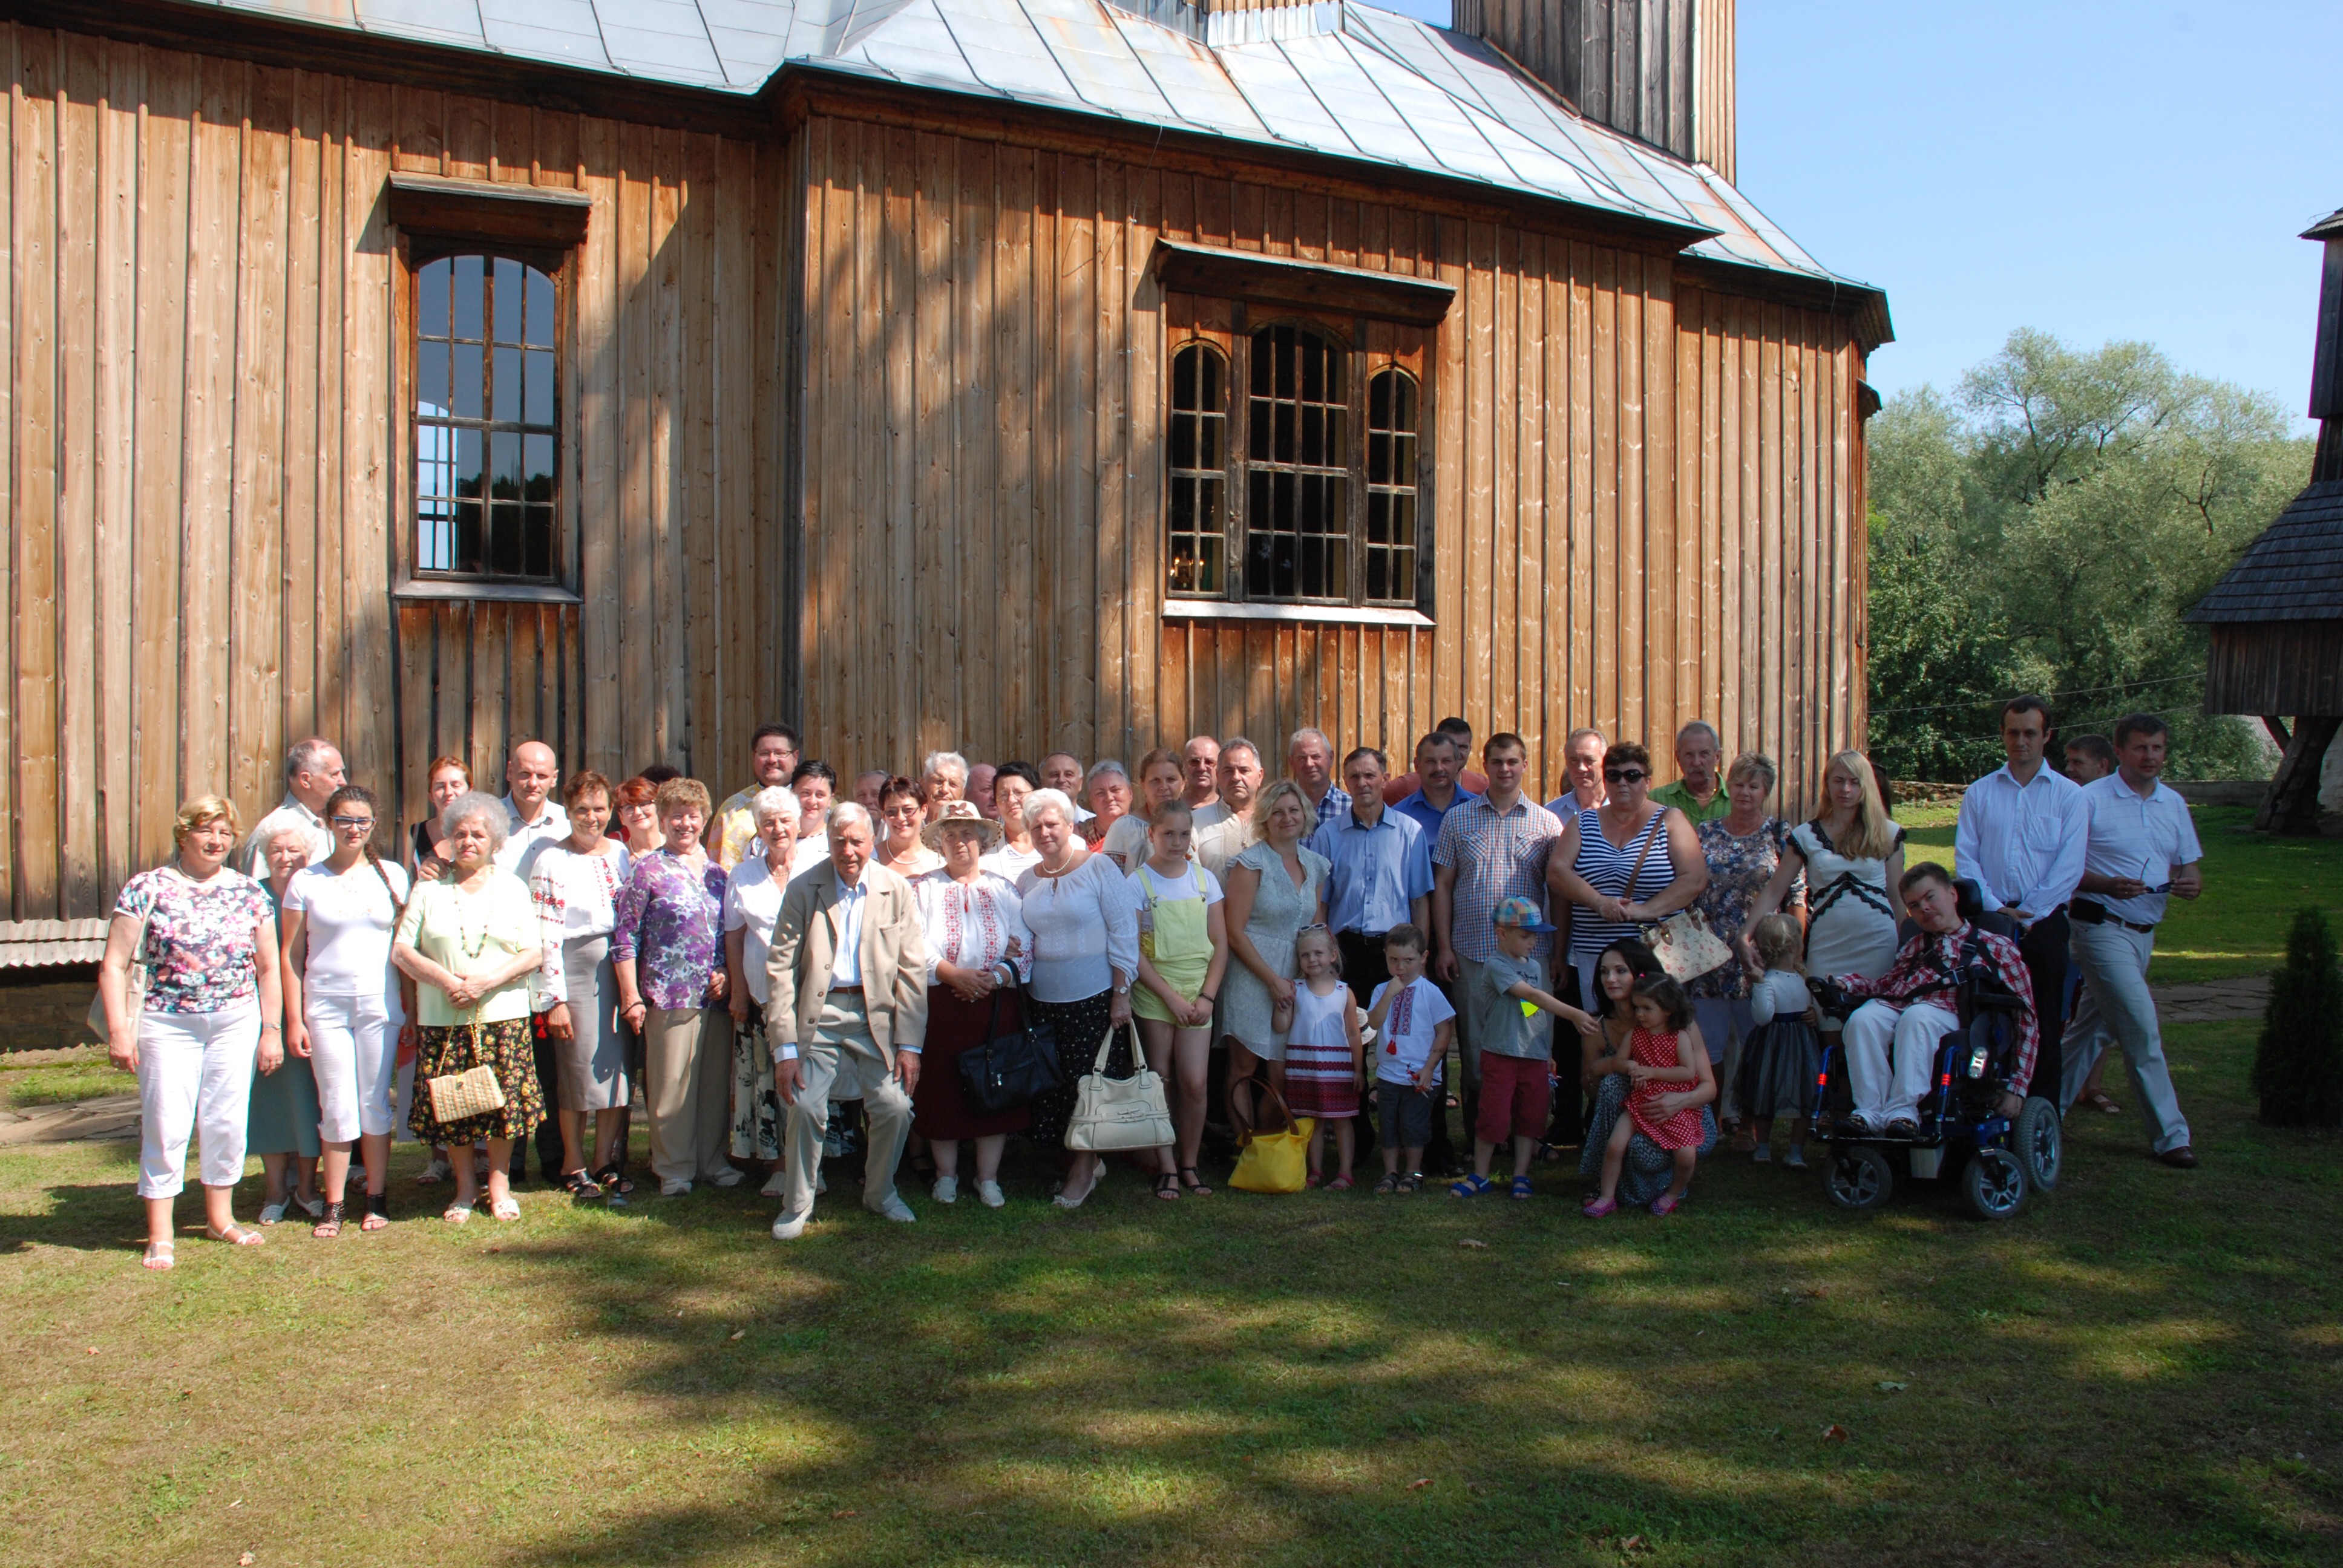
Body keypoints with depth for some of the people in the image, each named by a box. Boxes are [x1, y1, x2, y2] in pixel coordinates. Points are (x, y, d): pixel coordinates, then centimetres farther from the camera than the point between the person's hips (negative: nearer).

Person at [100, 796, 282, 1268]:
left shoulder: (249, 893, 6)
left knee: (227, 1122, 8)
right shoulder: (146, 889, -3)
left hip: (237, 1022, 3)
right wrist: (118, 1030, -10)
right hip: (168, 1025, -3)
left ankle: (221, 1217, 24)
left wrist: (272, 1029, 7)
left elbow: (269, 967, 10)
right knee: (166, 1126, -1)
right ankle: (160, 1235, 9)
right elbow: (114, 966, -4)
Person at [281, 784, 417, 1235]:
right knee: (337, 1109, 1)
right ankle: (333, 1206, 11)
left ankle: (376, 1199, 15)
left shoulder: (392, 876, 6)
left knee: (377, 1105, 5)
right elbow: (291, 954, 3)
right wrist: (294, 1019, -1)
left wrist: (411, 1012, 3)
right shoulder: (305, 881, 2)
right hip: (325, 1007, -1)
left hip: (381, 1007, 1)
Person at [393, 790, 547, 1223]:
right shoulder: (429, 890, 9)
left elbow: (534, 953, 2)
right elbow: (401, 950, 3)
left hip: (503, 1014, 0)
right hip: (442, 1018, 1)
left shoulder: (512, 888, 9)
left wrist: (487, 981, -12)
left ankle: (499, 1180, 14)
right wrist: (445, 979, -12)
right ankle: (465, 1184, 18)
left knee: (505, 1096, -2)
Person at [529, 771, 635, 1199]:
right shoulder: (551, 860, -4)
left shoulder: (621, 854, 9)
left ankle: (604, 1159, 19)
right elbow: (546, 935, -8)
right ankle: (574, 1164, 18)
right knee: (579, 1069, 2)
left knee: (619, 1067, 6)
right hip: (576, 969, -4)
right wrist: (554, 998, -12)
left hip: (623, 968, 4)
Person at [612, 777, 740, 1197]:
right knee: (671, 1085, 1)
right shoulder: (647, 871, -1)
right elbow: (625, 938, -4)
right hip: (670, 997, -4)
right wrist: (630, 998, -10)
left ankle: (712, 1161, 21)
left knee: (716, 1083, 9)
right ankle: (673, 1169, 12)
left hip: (717, 998, 4)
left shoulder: (717, 872, 13)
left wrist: (727, 975, 3)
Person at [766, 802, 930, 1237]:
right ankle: (797, 1205, 15)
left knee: (896, 1107, -5)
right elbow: (780, 967, -5)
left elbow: (912, 969, 1)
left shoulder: (897, 891, 0)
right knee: (805, 1107, -9)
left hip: (875, 1014, 1)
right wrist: (784, 1047, -11)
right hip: (818, 1014, -1)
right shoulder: (803, 890, -3)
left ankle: (880, 1193, 23)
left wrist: (910, 1044, -4)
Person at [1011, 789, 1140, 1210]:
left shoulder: (1099, 868, -6)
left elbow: (1124, 934, -8)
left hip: (1096, 999, -5)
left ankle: (1085, 1165, 15)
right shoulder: (1026, 880, 10)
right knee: (1052, 1089, 6)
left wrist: (1122, 994, -11)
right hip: (1044, 1002, 5)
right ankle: (1085, 1160, 23)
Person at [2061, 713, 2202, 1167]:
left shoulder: (2174, 803, 11)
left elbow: (2190, 869, 12)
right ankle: (2169, 1134, -2)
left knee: (2094, 1027, 12)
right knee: (2142, 1030, -9)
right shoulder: (2091, 800, -8)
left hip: (2145, 932, 7)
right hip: (2102, 928, -7)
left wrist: (2190, 883, -11)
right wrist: (2108, 885, -28)